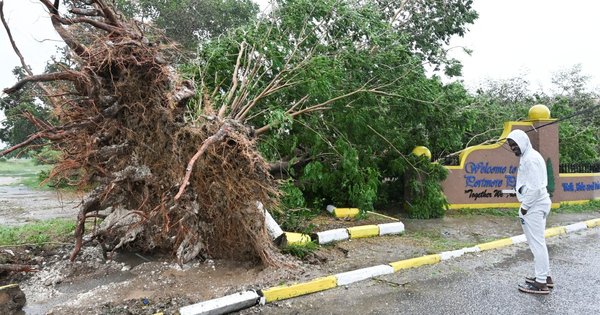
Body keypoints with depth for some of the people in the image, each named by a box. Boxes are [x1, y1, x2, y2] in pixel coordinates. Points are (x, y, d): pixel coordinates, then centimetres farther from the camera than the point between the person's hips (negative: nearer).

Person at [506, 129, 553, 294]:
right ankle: (545, 276, 28)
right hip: (537, 204, 10)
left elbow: (535, 187, -22)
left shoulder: (530, 158, -18)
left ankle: (541, 283, 5)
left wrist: (524, 207, -16)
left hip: (534, 206, -10)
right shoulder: (530, 156, 14)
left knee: (536, 243, -3)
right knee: (538, 242, 18)